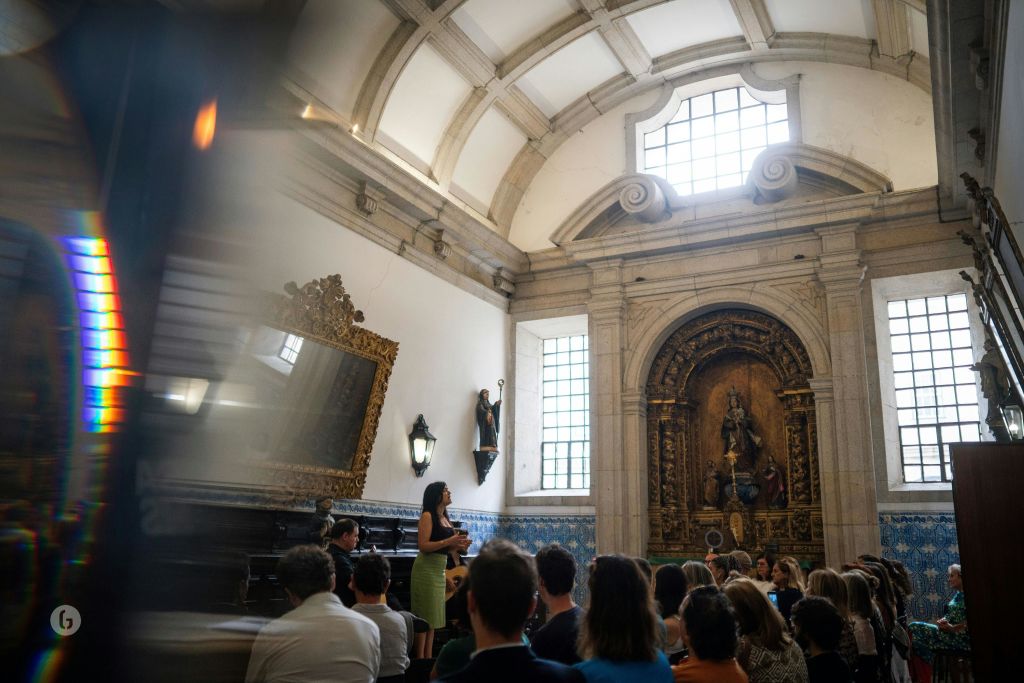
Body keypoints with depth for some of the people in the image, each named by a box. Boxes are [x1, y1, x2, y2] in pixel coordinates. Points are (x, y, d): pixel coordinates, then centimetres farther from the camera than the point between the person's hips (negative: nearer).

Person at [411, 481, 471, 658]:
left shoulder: (445, 518, 14)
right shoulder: (428, 516, -9)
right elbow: (423, 546, -17)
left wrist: (459, 545, 2)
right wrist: (449, 541, -23)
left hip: (440, 570, 8)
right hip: (426, 569, -8)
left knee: (433, 618, 11)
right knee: (424, 618, -5)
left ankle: (429, 659, 16)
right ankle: (420, 661, -1)